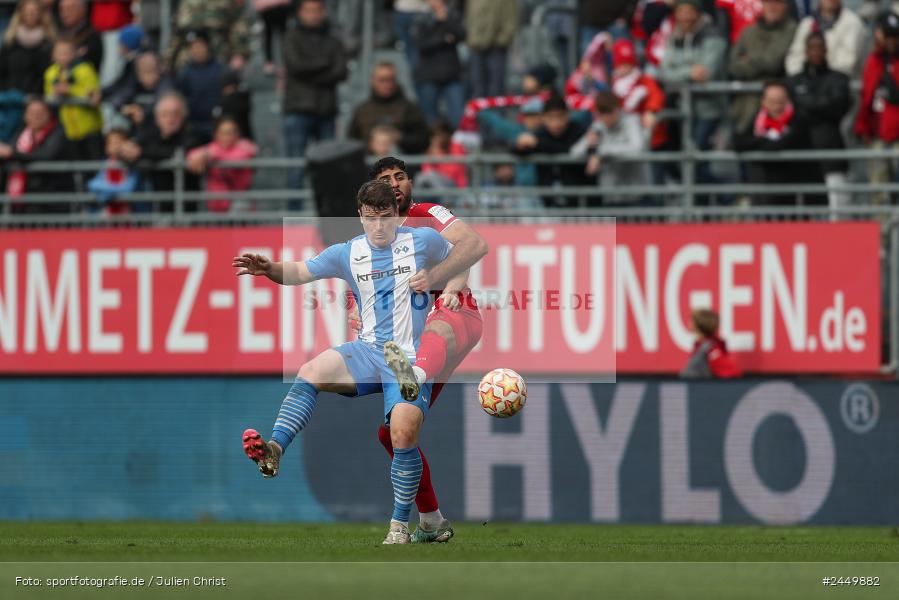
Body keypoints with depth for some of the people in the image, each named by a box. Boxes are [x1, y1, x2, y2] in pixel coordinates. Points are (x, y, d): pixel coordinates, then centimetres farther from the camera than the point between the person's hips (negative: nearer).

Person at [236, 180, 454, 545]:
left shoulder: (423, 241, 3)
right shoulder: (347, 253, 8)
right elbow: (300, 272, 7)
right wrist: (269, 268, -12)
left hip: (411, 360, -3)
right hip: (369, 350, 3)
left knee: (404, 432, -25)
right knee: (312, 372, -28)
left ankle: (400, 525, -11)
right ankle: (274, 450, -42)